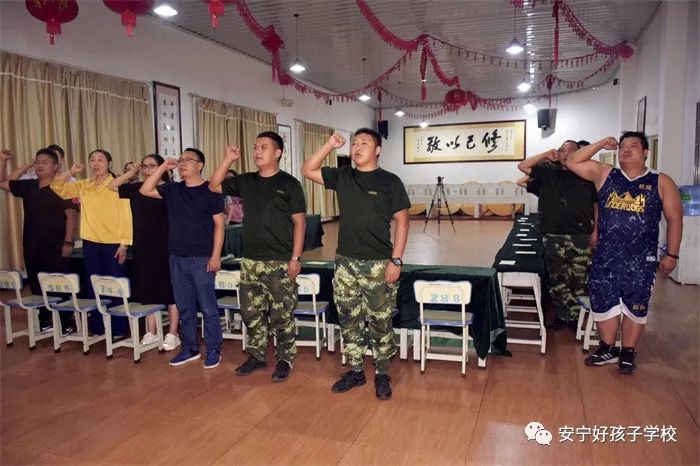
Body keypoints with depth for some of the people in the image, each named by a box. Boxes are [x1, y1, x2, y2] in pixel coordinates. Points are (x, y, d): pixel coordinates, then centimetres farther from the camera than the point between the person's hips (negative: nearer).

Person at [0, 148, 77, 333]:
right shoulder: (28, 186, 9)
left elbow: (71, 215, -13)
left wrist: (68, 242, -18)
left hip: (55, 246, -6)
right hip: (31, 246, 6)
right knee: (36, 285, 13)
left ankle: (67, 322, 10)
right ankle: (45, 320, 26)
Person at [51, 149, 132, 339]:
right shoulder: (83, 186, 8)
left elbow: (126, 217, -8)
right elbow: (57, 187, 11)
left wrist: (124, 244, -11)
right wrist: (71, 172, -4)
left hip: (113, 244, -5)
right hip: (90, 243, 5)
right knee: (94, 287, 12)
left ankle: (118, 328, 11)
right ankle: (98, 327, 22)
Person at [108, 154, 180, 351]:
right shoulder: (136, 188, 10)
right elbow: (111, 186, 17)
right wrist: (131, 173, 11)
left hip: (165, 247, -5)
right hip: (142, 248, 5)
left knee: (170, 290, 2)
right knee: (147, 290, 11)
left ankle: (172, 334, 11)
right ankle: (151, 332, 22)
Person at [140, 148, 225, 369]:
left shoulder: (209, 190, -6)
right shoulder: (173, 189, 11)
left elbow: (219, 225, -8)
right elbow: (145, 190, 10)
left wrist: (216, 256, -13)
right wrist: (163, 167, 4)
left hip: (202, 259, -6)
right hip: (177, 258, 6)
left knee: (208, 308, 1)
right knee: (184, 308, 13)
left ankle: (213, 350, 13)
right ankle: (189, 349, 25)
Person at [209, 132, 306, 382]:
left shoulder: (289, 183, -5)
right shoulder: (245, 181, 10)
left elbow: (299, 222, -7)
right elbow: (214, 186, 13)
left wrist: (295, 258, -12)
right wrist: (228, 160, 1)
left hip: (280, 263, -5)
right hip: (250, 261, 5)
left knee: (282, 315, 3)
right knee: (251, 312, 12)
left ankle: (285, 360, 18)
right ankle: (256, 355, 28)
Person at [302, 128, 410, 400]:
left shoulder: (390, 182, -4)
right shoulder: (342, 177, 7)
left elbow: (401, 222, -5)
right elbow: (308, 170, 6)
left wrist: (396, 260, -12)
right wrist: (330, 146, -4)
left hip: (379, 265, -4)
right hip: (346, 263, 4)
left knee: (380, 323, 5)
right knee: (349, 321, 11)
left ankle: (382, 375, 21)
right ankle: (355, 371, 26)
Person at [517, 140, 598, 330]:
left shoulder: (588, 177, 5)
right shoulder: (548, 173, 8)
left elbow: (596, 206, 7)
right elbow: (523, 166, 3)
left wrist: (595, 231, 1)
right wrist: (546, 155, 0)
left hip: (581, 238, -1)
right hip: (553, 238, 1)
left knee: (578, 280, 2)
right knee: (557, 280, 8)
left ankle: (575, 317, 15)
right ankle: (564, 315, 21)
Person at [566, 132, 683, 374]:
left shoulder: (661, 182, 1)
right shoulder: (604, 174, 6)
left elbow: (674, 219, 2)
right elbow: (572, 163, 2)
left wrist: (672, 255, -1)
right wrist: (600, 145, -2)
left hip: (641, 259, -2)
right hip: (605, 256, 2)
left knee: (635, 306, 8)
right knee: (603, 301, 8)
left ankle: (628, 352, 24)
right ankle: (607, 349, 24)